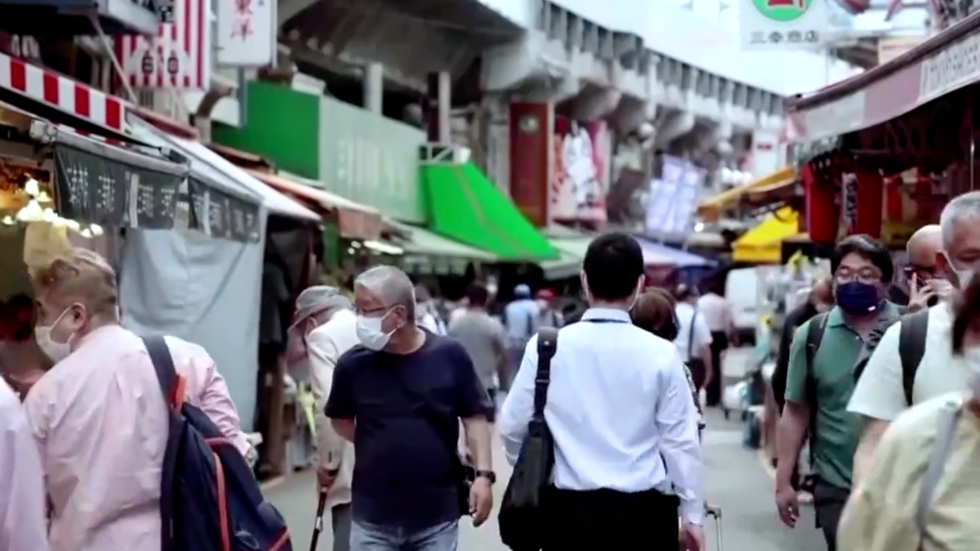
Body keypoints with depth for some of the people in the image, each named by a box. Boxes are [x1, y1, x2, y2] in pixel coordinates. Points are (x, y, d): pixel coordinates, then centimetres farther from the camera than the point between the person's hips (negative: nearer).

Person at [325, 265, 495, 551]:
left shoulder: (449, 356, -9)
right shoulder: (354, 364, -7)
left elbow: (474, 417, 0)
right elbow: (340, 420, 11)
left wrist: (483, 474, -8)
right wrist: (379, 447, 2)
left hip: (437, 515, -1)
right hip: (374, 517, 1)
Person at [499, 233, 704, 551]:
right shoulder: (660, 353, -7)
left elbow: (513, 426, 4)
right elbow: (680, 440, -3)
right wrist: (692, 514, 8)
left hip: (570, 510, 1)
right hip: (644, 512, -1)